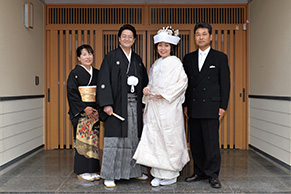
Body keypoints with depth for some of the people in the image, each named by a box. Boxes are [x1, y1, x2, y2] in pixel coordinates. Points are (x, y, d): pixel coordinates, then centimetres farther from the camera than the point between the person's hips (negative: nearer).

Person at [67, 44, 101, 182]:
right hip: (80, 111, -5)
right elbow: (71, 93, -9)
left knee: (93, 138, 6)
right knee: (82, 138, -4)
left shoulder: (97, 73, 12)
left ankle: (93, 169, 15)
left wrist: (99, 109, -3)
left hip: (94, 112, 5)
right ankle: (82, 171, 6)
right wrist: (85, 108, -16)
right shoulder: (75, 73, -2)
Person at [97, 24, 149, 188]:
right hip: (118, 104, -4)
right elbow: (104, 82, -6)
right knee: (115, 138, -4)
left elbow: (144, 82, 16)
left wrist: (145, 103, 7)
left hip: (135, 104, 5)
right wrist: (106, 104, -15)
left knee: (134, 136, 10)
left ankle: (135, 170, 24)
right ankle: (109, 176, 5)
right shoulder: (111, 57, 1)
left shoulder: (137, 59, 15)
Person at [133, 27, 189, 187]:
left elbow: (182, 82, -11)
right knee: (154, 138, 4)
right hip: (154, 107, 7)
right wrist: (147, 89, 2)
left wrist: (164, 94, -16)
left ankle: (171, 174, 13)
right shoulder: (156, 64, 17)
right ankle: (158, 174, 15)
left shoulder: (175, 62, -3)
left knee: (169, 138, -1)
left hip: (169, 106, -6)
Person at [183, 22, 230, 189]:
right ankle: (200, 172, 21)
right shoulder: (188, 58, 14)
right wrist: (185, 105, 8)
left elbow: (225, 83, 2)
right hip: (193, 109, 4)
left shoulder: (220, 57, 5)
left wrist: (223, 106, -5)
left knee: (212, 142, -3)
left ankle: (213, 175, 10)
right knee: (196, 143, 9)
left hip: (211, 107, -4)